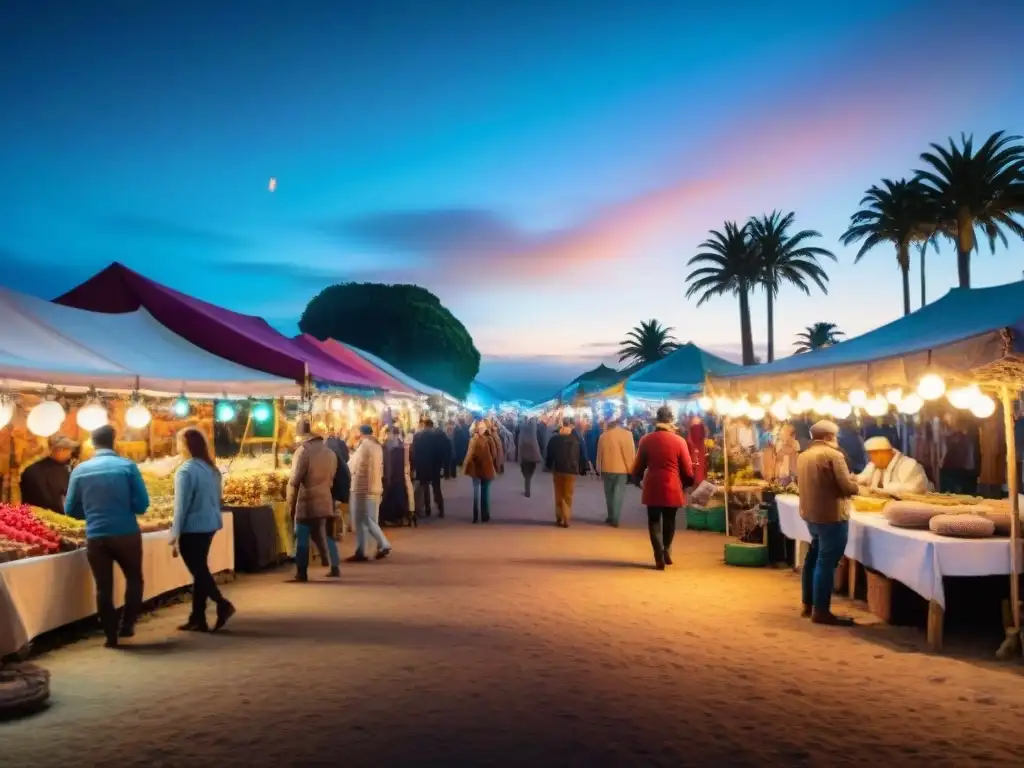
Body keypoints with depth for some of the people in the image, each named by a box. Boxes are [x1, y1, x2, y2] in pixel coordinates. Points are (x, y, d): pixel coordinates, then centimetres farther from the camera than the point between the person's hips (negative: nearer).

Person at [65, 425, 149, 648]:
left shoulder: (80, 470, 1)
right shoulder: (127, 466, -7)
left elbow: (70, 509, 7)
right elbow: (142, 504, -8)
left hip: (95, 537, 2)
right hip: (126, 533, -2)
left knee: (103, 587, 12)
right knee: (134, 579, 19)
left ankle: (111, 635, 17)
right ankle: (127, 626, 14)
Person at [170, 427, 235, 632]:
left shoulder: (185, 471, -15)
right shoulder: (212, 469, 7)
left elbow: (181, 506, -15)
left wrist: (175, 535, -10)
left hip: (192, 529, -7)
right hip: (209, 525, 8)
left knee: (198, 572, 2)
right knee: (201, 571, 13)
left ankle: (222, 604, -10)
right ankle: (197, 618, 19)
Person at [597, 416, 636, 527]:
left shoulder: (603, 435, 0)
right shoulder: (627, 434, -8)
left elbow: (599, 454, 6)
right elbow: (630, 453, -8)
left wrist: (600, 470, 14)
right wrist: (631, 469, 1)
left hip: (606, 468, 2)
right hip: (621, 468, -2)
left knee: (609, 493, 15)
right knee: (618, 494, 2)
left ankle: (611, 517, 22)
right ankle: (615, 519, -2)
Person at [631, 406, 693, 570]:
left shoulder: (646, 440, -2)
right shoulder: (679, 440, -7)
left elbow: (638, 465, 7)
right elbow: (687, 468, -2)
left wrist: (638, 479, 25)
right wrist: (687, 484, 16)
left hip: (652, 487, 0)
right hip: (672, 487, 0)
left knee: (654, 521, 9)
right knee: (669, 521, 18)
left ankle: (659, 557, 1)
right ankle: (666, 552, 26)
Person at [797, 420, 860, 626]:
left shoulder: (803, 456, 10)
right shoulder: (833, 455, -14)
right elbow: (848, 487, -15)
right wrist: (854, 482, 7)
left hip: (810, 514, 9)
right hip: (831, 516, -8)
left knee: (814, 558, 18)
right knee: (826, 562, -3)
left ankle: (808, 605, 25)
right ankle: (821, 611, 1)